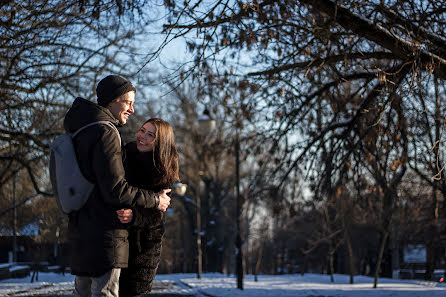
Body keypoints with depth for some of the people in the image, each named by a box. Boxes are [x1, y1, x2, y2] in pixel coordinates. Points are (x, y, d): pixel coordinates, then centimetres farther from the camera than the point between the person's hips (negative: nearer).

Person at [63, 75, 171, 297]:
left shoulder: (81, 132, 14)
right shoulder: (105, 134, -16)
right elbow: (115, 190, -21)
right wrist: (155, 200, -10)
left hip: (80, 227, 10)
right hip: (104, 230, -10)